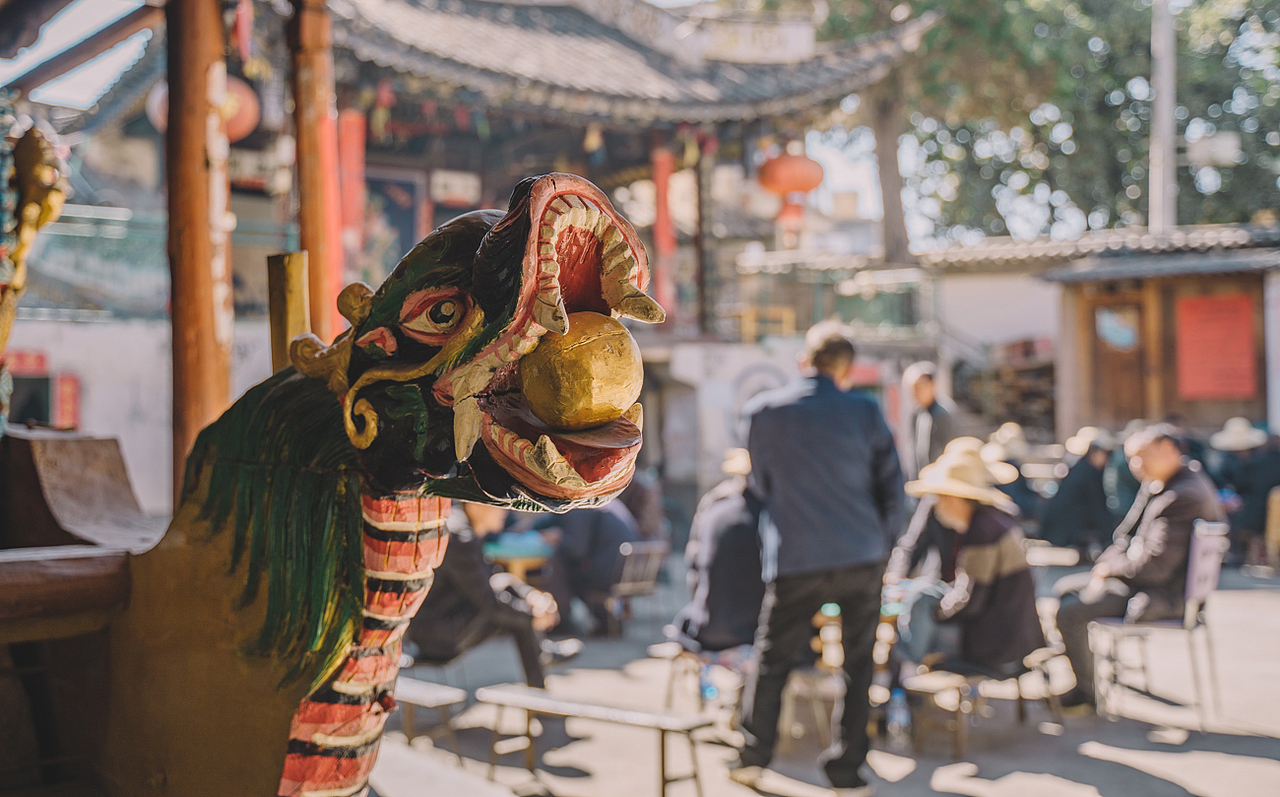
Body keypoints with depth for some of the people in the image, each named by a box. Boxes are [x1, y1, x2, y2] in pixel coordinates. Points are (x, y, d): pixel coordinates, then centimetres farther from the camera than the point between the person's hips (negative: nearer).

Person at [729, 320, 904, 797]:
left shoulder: (762, 411, -1)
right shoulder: (864, 412, -1)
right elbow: (892, 486, 2)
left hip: (795, 559, 0)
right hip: (862, 556, 0)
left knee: (772, 658, 14)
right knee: (857, 663, 11)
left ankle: (752, 758, 23)